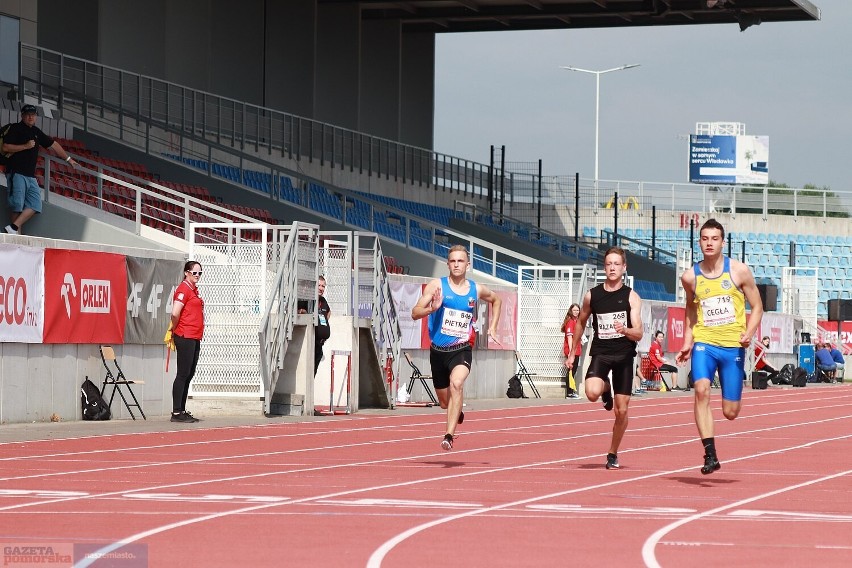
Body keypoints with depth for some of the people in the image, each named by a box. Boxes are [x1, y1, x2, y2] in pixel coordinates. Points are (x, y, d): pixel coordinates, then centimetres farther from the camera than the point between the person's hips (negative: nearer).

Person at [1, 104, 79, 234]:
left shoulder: (36, 132, 20)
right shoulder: (15, 128, 0)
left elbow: (53, 145, 30)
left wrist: (68, 159, 35)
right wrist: (25, 146, -13)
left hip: (31, 175, 7)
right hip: (16, 172, -7)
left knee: (35, 205, -7)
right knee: (17, 204, -12)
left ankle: (13, 227, -10)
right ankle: (16, 234, -11)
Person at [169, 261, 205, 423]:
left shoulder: (194, 289, 17)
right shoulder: (183, 289, -12)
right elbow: (175, 313, -21)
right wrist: (175, 329, -4)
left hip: (195, 337, 9)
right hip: (185, 337, -9)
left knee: (189, 374, 12)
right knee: (183, 374, -8)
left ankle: (182, 411, 17)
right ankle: (176, 413, -6)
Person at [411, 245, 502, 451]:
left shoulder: (476, 290, 3)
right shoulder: (437, 286, -4)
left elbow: (496, 300, 26)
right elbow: (415, 313, -9)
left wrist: (492, 328, 17)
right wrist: (432, 308, -29)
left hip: (461, 350, -1)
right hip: (438, 350, 1)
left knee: (456, 384, -31)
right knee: (445, 402, 14)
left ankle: (449, 435, -33)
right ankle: (458, 413, 52)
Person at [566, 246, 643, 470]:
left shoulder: (631, 297, -2)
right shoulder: (592, 296, 3)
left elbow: (638, 334, -8)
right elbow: (581, 322, 19)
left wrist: (625, 330, -30)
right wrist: (572, 352, 20)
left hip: (624, 355, 0)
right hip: (600, 353, 0)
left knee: (621, 410, 1)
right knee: (592, 393, -28)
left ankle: (613, 454, 21)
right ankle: (605, 388, 11)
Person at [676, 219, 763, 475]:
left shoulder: (739, 271, -3)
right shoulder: (690, 277, 3)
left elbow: (757, 307, 4)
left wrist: (749, 333, -13)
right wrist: (687, 342, 12)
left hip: (733, 345, -1)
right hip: (704, 342, 1)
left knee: (730, 412, 1)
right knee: (701, 389, -27)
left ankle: (733, 397, 42)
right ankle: (710, 454, -25)